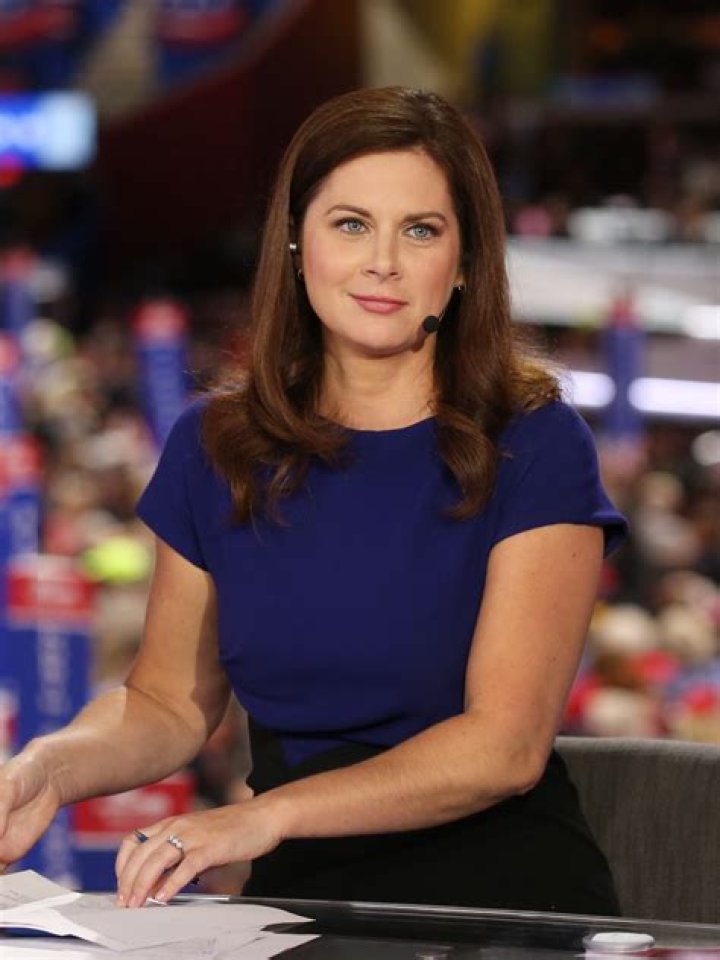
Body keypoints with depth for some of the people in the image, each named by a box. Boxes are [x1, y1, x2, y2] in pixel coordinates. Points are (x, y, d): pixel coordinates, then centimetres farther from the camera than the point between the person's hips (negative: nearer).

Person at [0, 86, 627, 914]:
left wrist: (267, 815, -24)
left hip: (502, 886, -2)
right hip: (301, 889, 2)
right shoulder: (215, 446, 7)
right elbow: (170, 702, 15)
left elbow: (505, 743, -13)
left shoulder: (533, 448, -6)